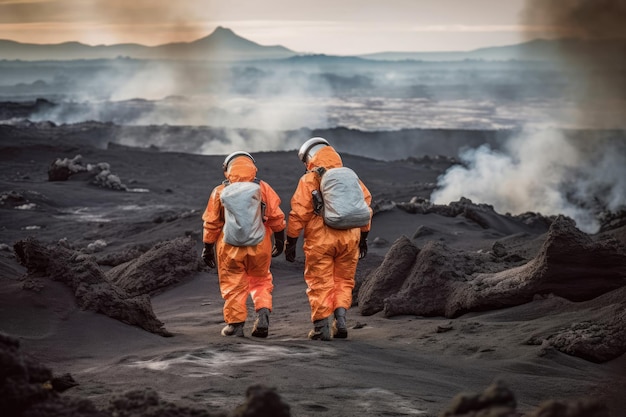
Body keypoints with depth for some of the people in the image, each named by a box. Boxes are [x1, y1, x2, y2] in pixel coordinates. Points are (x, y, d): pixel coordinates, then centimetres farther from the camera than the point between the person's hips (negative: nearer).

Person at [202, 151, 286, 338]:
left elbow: (211, 223, 2)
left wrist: (208, 247, 11)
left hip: (230, 248, -1)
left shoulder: (220, 192, -1)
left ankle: (235, 324, 12)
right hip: (259, 247, 1)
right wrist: (280, 240, 12)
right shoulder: (263, 188, -1)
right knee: (261, 282, 18)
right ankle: (263, 314, 0)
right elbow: (276, 217, 0)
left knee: (233, 286, 11)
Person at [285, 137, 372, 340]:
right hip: (349, 238, 4)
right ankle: (340, 319, 2)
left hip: (320, 240, -4)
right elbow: (366, 206, 14)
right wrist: (363, 237, 23)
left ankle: (322, 327, 5)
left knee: (320, 284, 5)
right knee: (343, 281, 15)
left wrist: (290, 241, -1)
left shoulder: (309, 180, -3)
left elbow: (299, 213, -7)